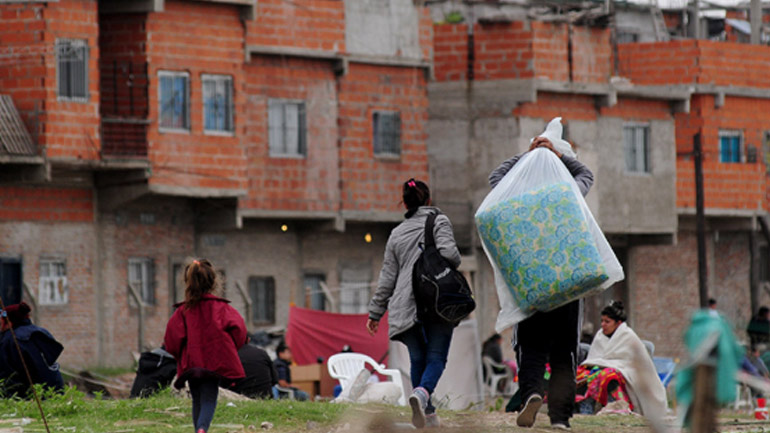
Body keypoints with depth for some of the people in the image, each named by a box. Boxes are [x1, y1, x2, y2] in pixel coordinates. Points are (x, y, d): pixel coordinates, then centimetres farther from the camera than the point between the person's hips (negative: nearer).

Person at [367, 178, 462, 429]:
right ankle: (423, 393, -34)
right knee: (436, 356, -5)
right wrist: (455, 263, 12)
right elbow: (448, 253, -12)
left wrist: (375, 312, 19)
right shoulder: (439, 222, 4)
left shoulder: (396, 234, 17)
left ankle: (427, 414, 7)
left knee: (417, 358, 12)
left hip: (406, 305, 4)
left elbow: (388, 277, 16)